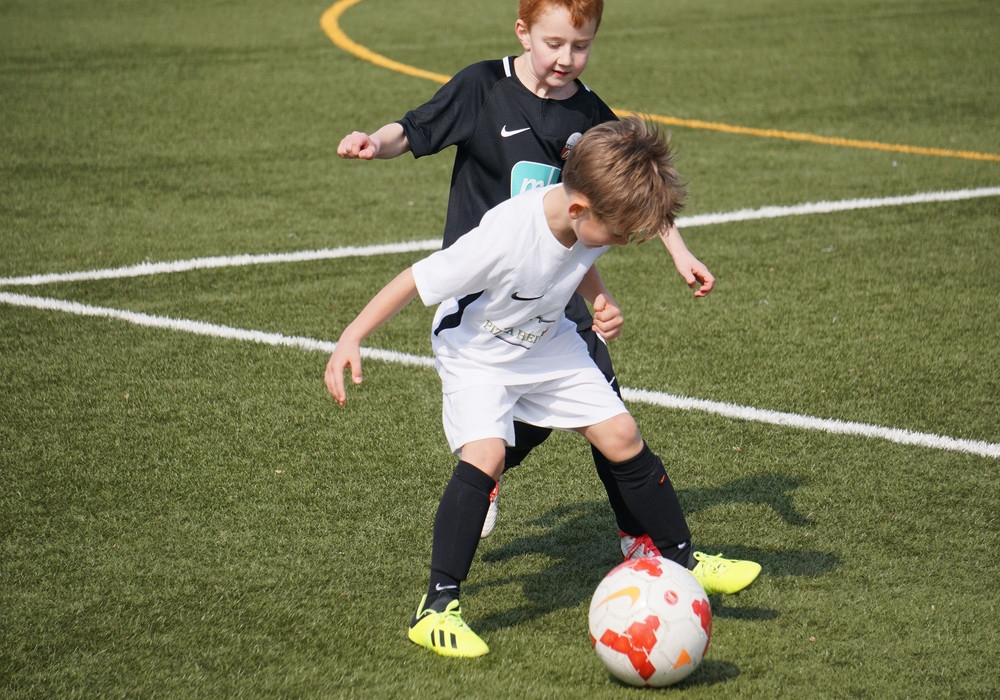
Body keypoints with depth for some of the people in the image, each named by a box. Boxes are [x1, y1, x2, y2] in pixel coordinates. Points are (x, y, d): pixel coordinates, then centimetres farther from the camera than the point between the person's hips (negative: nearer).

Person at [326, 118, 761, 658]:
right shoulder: (505, 238, -39)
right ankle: (436, 608, -17)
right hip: (475, 354, -6)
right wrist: (350, 340, -32)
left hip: (547, 345, 6)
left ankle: (680, 563, 20)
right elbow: (417, 280, -31)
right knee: (485, 455, -26)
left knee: (620, 436, 1)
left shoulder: (595, 219, -19)